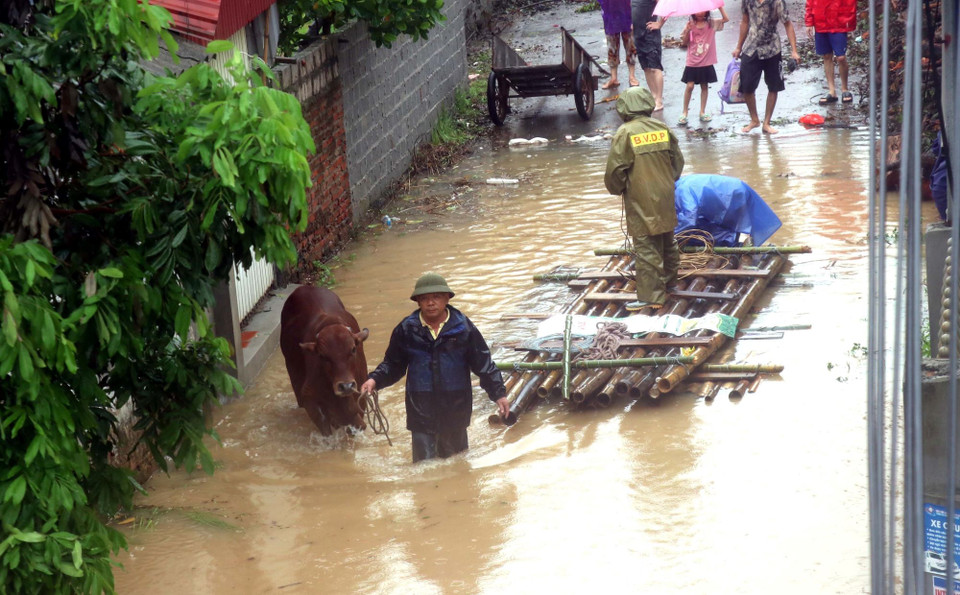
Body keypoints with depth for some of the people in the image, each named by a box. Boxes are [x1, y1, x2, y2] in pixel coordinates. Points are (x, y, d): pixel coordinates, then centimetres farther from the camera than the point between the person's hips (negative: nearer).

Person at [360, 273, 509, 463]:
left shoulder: (463, 327, -1)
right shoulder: (406, 330, 0)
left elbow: (483, 363, 4)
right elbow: (393, 365, 8)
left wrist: (498, 393, -2)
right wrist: (375, 380, -9)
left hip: (456, 408, 1)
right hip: (421, 410, -1)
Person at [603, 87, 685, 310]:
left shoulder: (625, 133, -13)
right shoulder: (662, 128, 2)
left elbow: (615, 169, -14)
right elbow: (678, 160, 8)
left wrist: (616, 188, 6)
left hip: (641, 201, -6)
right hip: (665, 197, 6)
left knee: (645, 248, -4)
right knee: (667, 241, 21)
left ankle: (650, 296, -4)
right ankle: (669, 281, 38)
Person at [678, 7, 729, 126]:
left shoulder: (711, 24, 1)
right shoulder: (690, 25, -1)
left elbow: (726, 19, -8)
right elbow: (684, 43, -1)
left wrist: (720, 6, -17)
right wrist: (687, 31, -17)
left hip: (706, 63, 1)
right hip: (692, 62, -1)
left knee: (704, 86, 8)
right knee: (690, 86, -5)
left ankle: (702, 112, 16)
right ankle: (684, 113, 2)